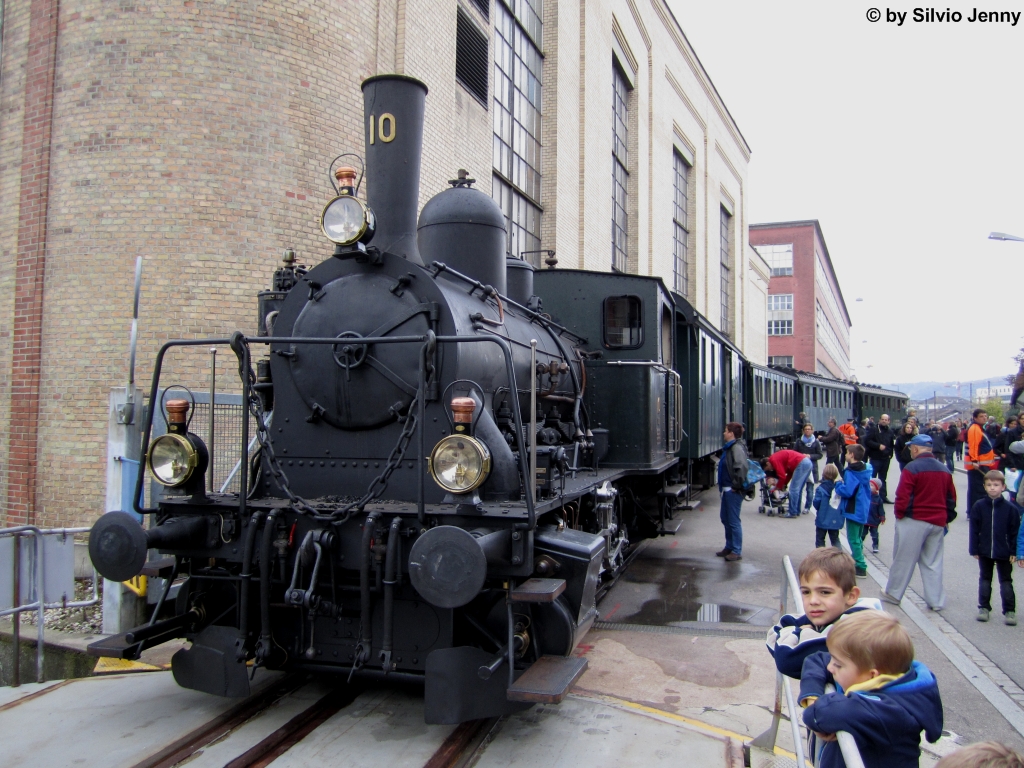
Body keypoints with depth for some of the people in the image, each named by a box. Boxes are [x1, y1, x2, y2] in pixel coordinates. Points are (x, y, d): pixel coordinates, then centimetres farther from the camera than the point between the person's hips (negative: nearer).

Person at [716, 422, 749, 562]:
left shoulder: (737, 448, -18)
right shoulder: (729, 447, 13)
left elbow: (741, 467, -29)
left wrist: (736, 485, -22)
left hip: (733, 491, -10)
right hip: (727, 489, 10)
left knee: (733, 521, -2)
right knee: (725, 519, 18)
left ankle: (737, 551, 7)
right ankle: (729, 547, 29)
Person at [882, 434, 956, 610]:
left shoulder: (912, 468, -14)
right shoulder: (944, 470, 8)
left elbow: (903, 497, -17)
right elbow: (951, 498, 13)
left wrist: (899, 514, -2)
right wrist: (946, 519, 20)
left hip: (914, 521, -6)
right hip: (937, 523, 6)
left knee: (903, 559, 5)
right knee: (933, 563, 12)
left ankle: (893, 593, 16)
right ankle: (936, 601, 13)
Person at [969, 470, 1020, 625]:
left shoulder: (1011, 508, -8)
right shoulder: (979, 506, -6)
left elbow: (1015, 532, -3)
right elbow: (974, 530, -3)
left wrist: (1013, 552, -5)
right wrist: (974, 549, -4)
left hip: (1004, 553, -1)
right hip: (984, 551, 1)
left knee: (1006, 581, 9)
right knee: (985, 579, 13)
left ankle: (1009, 610, 15)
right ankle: (984, 607, 22)